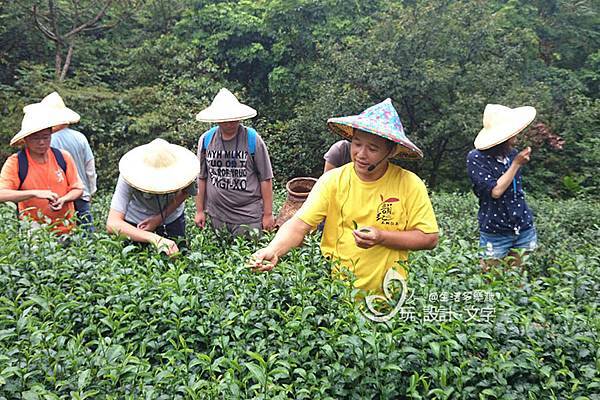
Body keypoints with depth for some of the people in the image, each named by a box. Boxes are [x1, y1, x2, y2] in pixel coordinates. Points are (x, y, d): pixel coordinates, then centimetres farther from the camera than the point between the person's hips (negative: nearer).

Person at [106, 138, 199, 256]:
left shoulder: (183, 171, -31)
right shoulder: (130, 175, -35)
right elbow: (112, 224, -41)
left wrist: (161, 217, -21)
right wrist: (156, 239, -55)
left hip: (172, 219, 1)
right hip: (135, 224, -1)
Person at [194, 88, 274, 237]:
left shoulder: (253, 139, -8)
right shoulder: (206, 140, 0)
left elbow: (265, 179, -4)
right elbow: (201, 178, 8)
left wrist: (268, 214, -4)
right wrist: (199, 210, 10)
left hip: (249, 216, -2)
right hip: (216, 215, 3)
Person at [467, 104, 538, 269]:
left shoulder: (512, 153, 3)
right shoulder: (476, 158, -13)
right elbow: (495, 191, -20)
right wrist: (516, 163, -16)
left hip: (524, 229, 5)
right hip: (495, 233, -5)